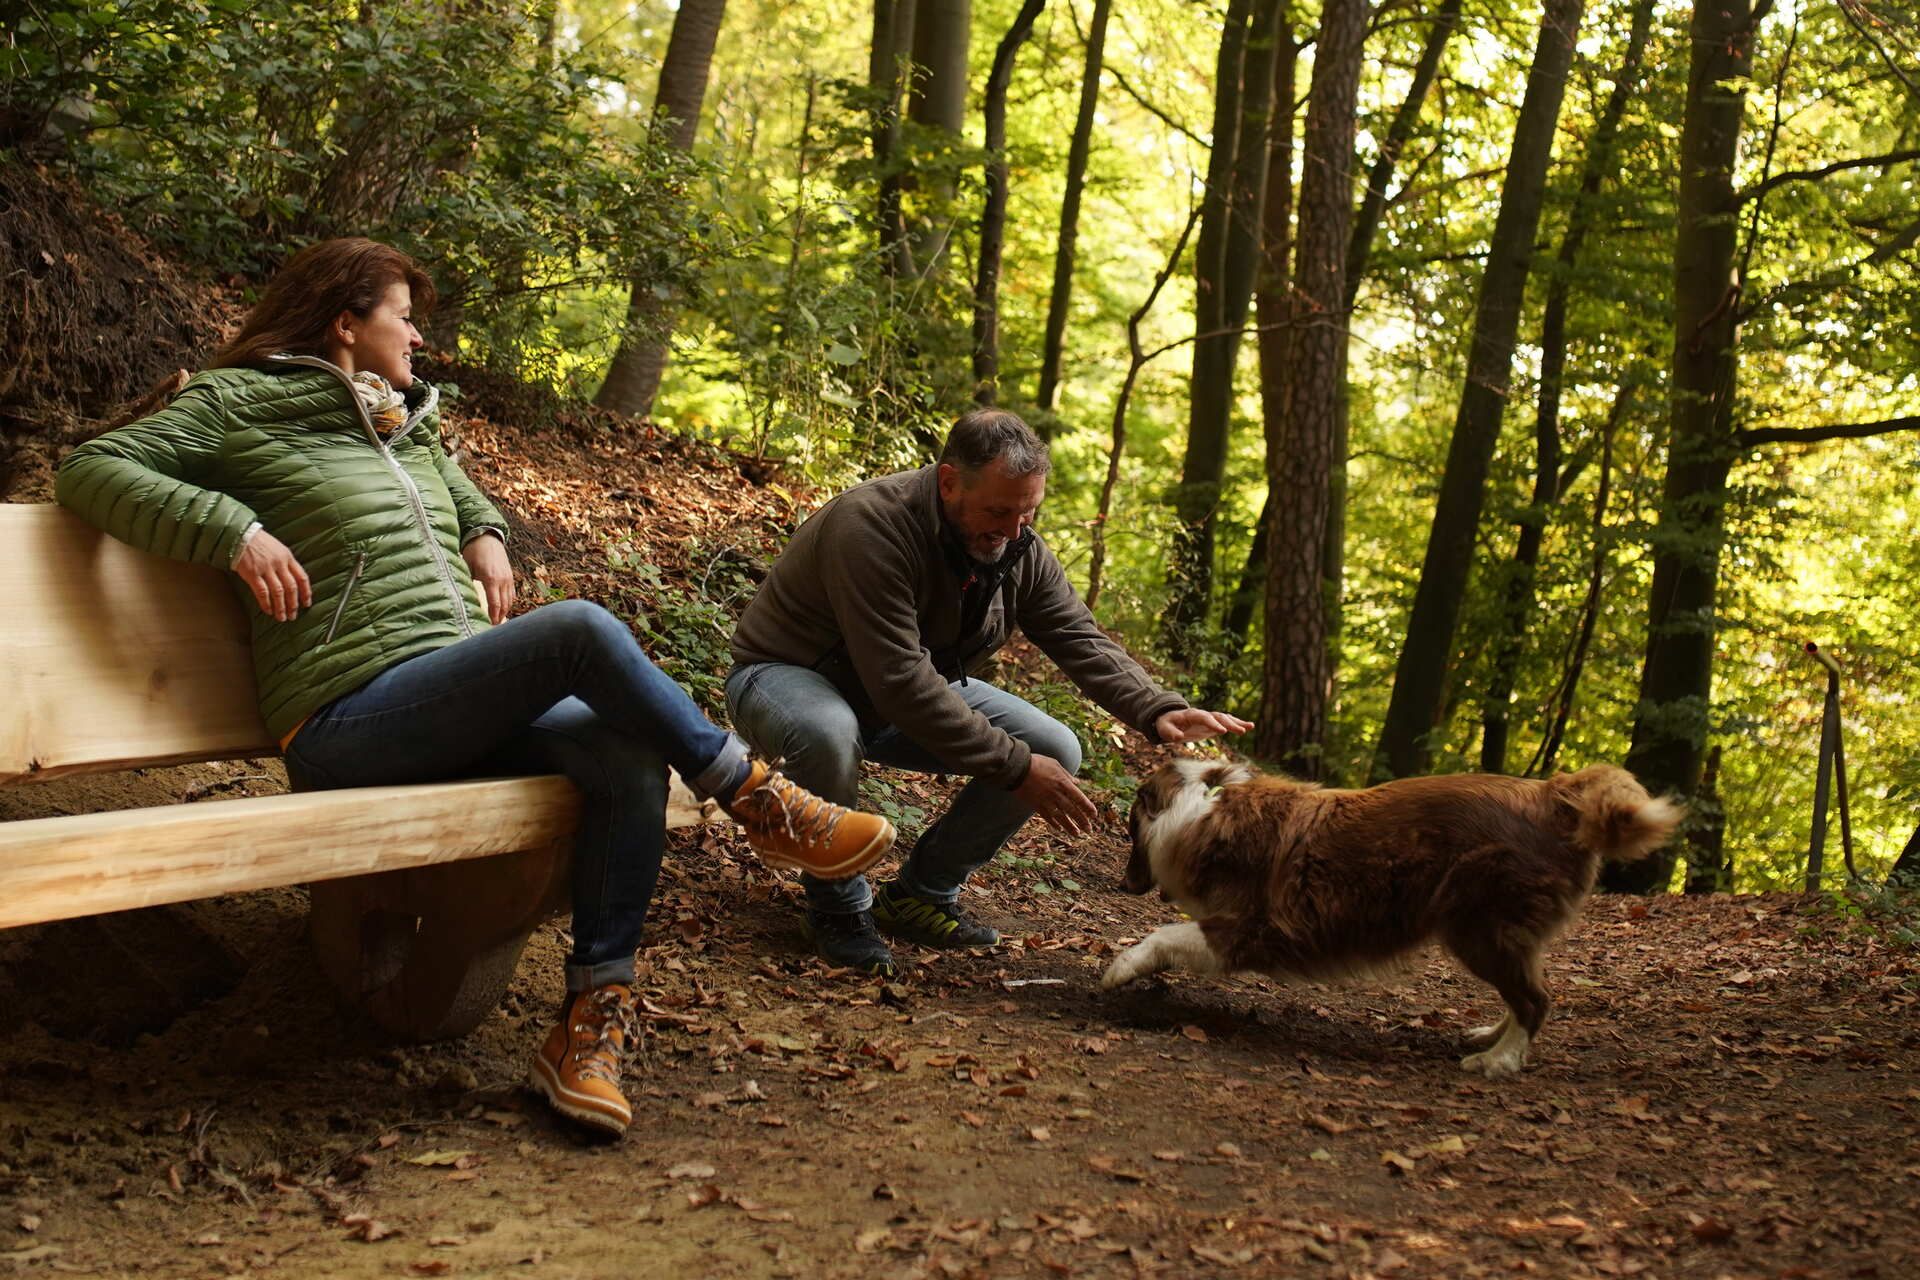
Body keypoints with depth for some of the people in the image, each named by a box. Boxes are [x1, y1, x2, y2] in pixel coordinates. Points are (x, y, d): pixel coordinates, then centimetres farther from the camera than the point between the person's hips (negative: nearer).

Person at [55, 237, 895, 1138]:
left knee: (632, 759, -23)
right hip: (352, 718, -7)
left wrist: (487, 535, 21)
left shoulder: (410, 426, 27)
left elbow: (465, 494, 46)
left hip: (464, 709, 7)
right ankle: (761, 803, -12)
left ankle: (594, 1020, -18)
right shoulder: (239, 406, 7)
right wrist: (234, 529, -14)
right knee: (581, 631, -28)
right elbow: (92, 467, 0)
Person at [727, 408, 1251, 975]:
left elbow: (1083, 641, -11)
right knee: (828, 733, -42)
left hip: (913, 689, 7)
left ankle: (921, 894, 6)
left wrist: (1159, 711, -30)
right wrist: (1015, 767, -36)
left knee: (1055, 751, -8)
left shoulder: (1018, 548, -9)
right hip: (789, 675, -7)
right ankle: (838, 906, -15)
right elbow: (900, 681, -38)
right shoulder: (872, 526, -34)